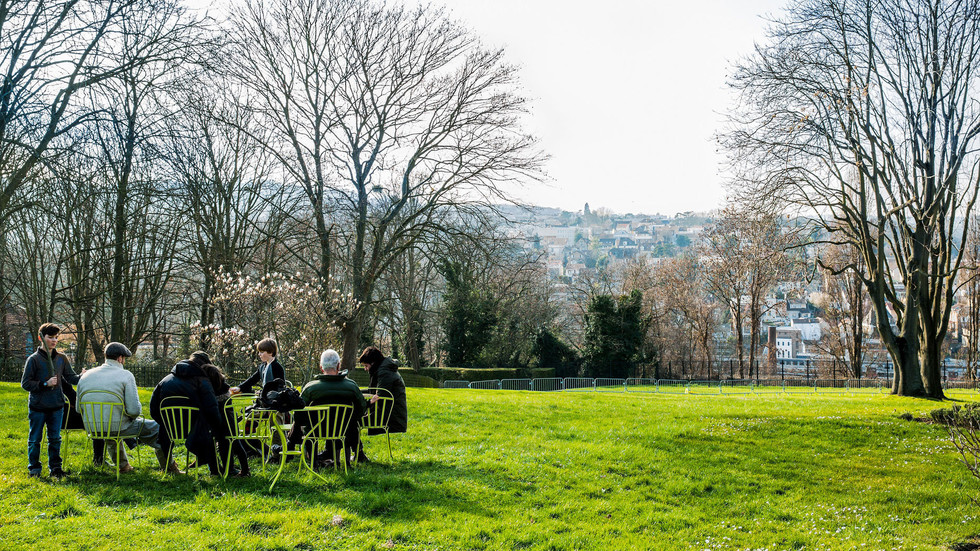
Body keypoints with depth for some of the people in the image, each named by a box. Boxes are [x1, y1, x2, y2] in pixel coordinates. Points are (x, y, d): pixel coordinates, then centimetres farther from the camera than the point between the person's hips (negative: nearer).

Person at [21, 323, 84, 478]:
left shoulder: (61, 358, 5)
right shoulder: (34, 359, -8)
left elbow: (70, 377, 6)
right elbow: (25, 383, -7)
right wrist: (45, 384, -18)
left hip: (57, 406, 4)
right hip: (38, 407, -3)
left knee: (55, 439, 11)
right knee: (35, 439, 7)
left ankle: (55, 467, 21)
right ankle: (34, 468, 19)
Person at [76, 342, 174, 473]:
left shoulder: (86, 376, 4)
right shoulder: (126, 375, -11)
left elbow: (78, 408, 10)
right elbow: (134, 410, -17)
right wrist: (131, 416, 6)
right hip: (118, 428, -6)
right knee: (157, 428, 15)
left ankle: (123, 465, 47)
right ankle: (168, 465, 27)